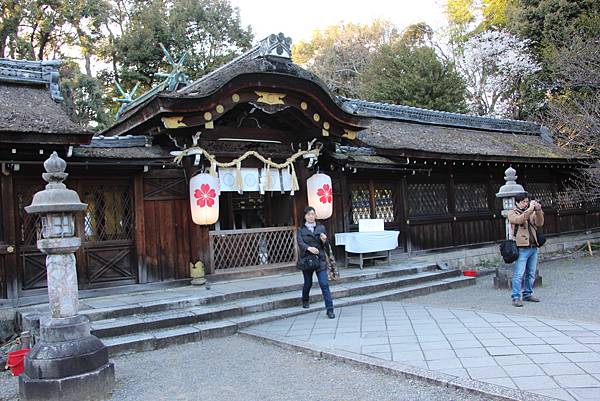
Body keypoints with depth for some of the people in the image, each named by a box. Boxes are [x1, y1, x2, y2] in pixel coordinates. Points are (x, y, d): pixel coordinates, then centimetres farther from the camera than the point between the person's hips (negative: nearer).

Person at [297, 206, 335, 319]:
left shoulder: (321, 228, 8)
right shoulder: (300, 229, 4)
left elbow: (324, 246, 9)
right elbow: (300, 243, -12)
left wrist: (324, 240, -15)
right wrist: (309, 248, -31)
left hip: (320, 259, 0)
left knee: (324, 284, -8)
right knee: (308, 283, 12)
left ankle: (330, 310, -6)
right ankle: (305, 300, 43)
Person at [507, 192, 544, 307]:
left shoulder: (531, 213, 17)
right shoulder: (512, 213, 1)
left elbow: (539, 223, 2)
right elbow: (519, 220, -21)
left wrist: (538, 211, -11)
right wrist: (530, 209, -25)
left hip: (533, 248, 6)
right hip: (521, 248, -6)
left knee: (531, 274, 12)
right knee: (518, 274, -9)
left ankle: (528, 294, 23)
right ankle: (516, 298, -6)